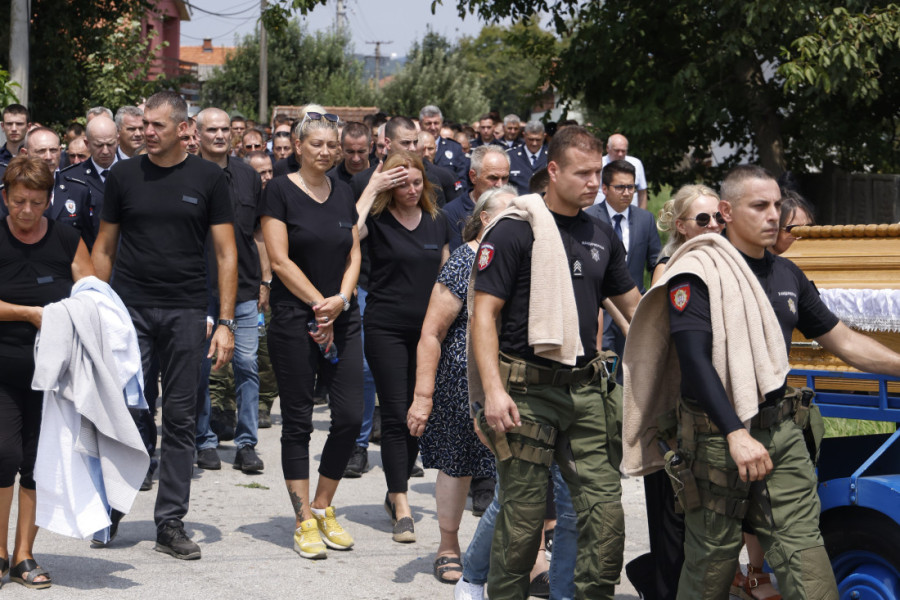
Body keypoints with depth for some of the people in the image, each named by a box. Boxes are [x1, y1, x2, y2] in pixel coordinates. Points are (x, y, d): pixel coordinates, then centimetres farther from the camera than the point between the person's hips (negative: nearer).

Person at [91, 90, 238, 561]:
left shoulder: (207, 178, 3)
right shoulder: (123, 175, 6)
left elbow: (226, 253, 3)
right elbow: (104, 248, 10)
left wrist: (226, 322, -4)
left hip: (185, 311, 0)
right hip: (129, 309, 0)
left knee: (180, 419, 4)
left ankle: (170, 524, 10)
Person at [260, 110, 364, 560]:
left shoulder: (343, 193, 12)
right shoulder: (280, 191, -4)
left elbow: (353, 255, 12)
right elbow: (280, 260, -9)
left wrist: (341, 299, -6)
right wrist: (320, 304, -11)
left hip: (342, 319, 5)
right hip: (293, 320, -5)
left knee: (351, 415, -1)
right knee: (297, 421, 0)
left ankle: (323, 507, 16)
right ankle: (305, 522, 7)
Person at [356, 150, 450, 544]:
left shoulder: (437, 222, 9)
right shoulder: (378, 220, -5)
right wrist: (371, 190, -21)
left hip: (427, 329, 5)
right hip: (386, 328, -4)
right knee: (396, 415, -7)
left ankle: (396, 493, 24)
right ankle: (402, 510, -6)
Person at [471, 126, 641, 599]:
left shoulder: (602, 236, 13)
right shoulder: (515, 231, -5)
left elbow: (633, 306, 24)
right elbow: (484, 312, -8)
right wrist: (493, 388, -17)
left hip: (588, 387, 5)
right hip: (528, 390, -5)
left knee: (606, 510, 0)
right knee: (523, 513, -1)